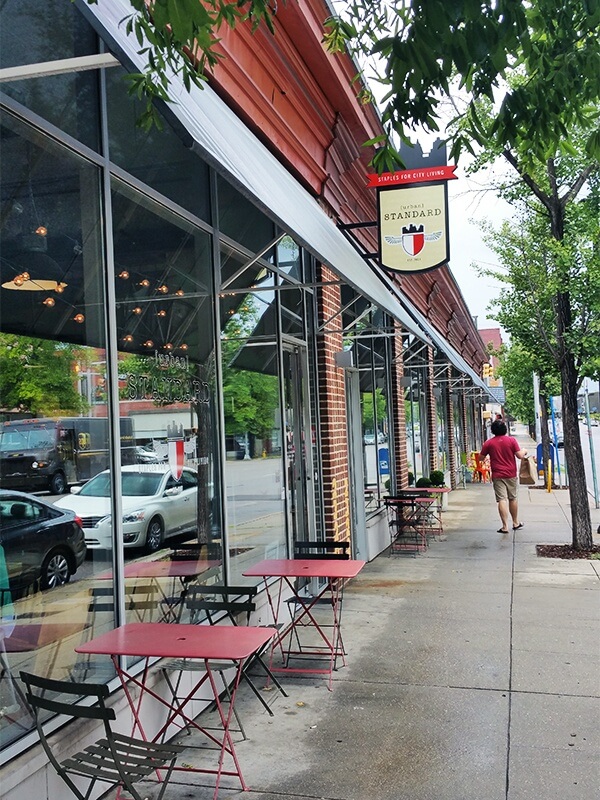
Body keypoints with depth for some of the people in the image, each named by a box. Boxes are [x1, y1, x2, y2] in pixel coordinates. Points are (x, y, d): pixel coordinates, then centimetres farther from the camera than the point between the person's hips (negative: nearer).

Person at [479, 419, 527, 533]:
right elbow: (520, 455, -7)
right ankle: (516, 523, 30)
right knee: (513, 498, 17)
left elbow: (481, 457, 3)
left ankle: (505, 526, -9)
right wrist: (524, 451, 14)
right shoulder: (511, 440, -5)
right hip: (511, 474, 1)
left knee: (502, 500, -4)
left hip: (497, 476, -1)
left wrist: (485, 448, 22)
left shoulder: (488, 443, -4)